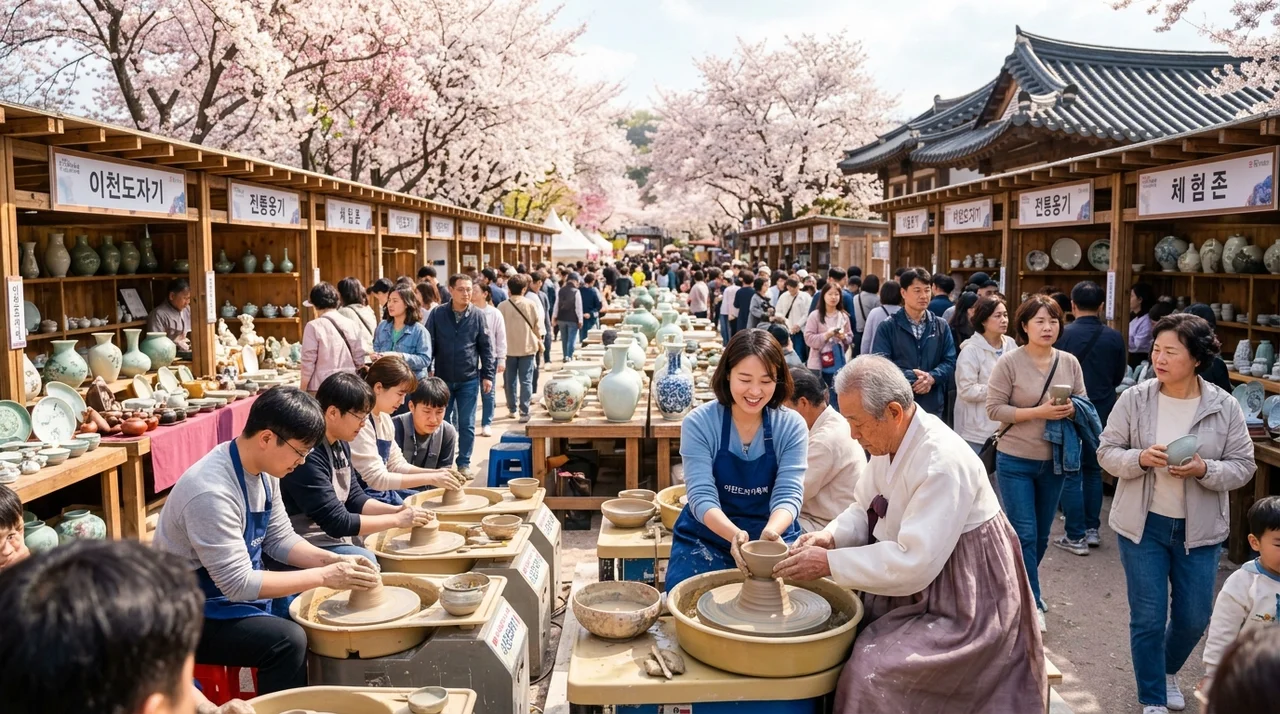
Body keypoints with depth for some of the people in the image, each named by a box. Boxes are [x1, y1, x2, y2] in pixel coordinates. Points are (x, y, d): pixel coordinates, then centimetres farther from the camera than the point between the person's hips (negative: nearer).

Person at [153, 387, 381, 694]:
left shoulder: (262, 471, -3)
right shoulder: (212, 492, -30)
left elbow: (280, 539, 7)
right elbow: (238, 583, -28)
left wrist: (334, 561, -9)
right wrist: (324, 576, -25)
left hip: (236, 588, 9)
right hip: (193, 613, -9)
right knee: (288, 641, -27)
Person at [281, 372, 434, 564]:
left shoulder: (341, 443, 4)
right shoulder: (308, 455, -26)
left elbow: (353, 497, 13)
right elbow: (337, 522, -24)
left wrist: (397, 510, -3)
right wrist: (397, 520, -17)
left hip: (333, 534, 10)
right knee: (370, 563, -26)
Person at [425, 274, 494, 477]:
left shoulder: (477, 316, -2)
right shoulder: (437, 314, -3)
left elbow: (486, 347, 1)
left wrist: (487, 375, -2)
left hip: (469, 380, 0)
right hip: (442, 379, 0)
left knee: (467, 424, 6)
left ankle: (464, 463, 19)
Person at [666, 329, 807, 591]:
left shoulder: (792, 426, -6)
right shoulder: (699, 423, -11)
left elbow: (788, 493, -13)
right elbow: (701, 496, -17)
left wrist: (772, 532, -36)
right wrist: (734, 534, -38)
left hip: (774, 536, 1)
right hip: (708, 536, -1)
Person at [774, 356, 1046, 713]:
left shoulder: (942, 462, -29)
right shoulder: (889, 439, -3)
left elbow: (914, 563, -31)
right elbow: (864, 510, 8)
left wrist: (830, 563, -28)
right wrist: (829, 536, -12)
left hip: (965, 602, -9)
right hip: (916, 582, 9)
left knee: (870, 671, -22)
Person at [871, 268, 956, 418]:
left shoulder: (941, 326, 10)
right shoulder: (887, 327, -2)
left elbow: (950, 362, 4)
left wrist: (931, 377, -16)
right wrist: (911, 377, -21)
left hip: (933, 405, 4)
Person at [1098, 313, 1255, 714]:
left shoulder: (1225, 407, -7)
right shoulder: (1133, 400, -9)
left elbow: (1243, 466, -3)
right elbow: (1107, 453, -4)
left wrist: (1204, 470, -22)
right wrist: (1141, 458, -24)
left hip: (1200, 529, 2)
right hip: (1143, 525, -1)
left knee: (1194, 618, 14)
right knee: (1148, 618, 4)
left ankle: (1168, 670, 46)